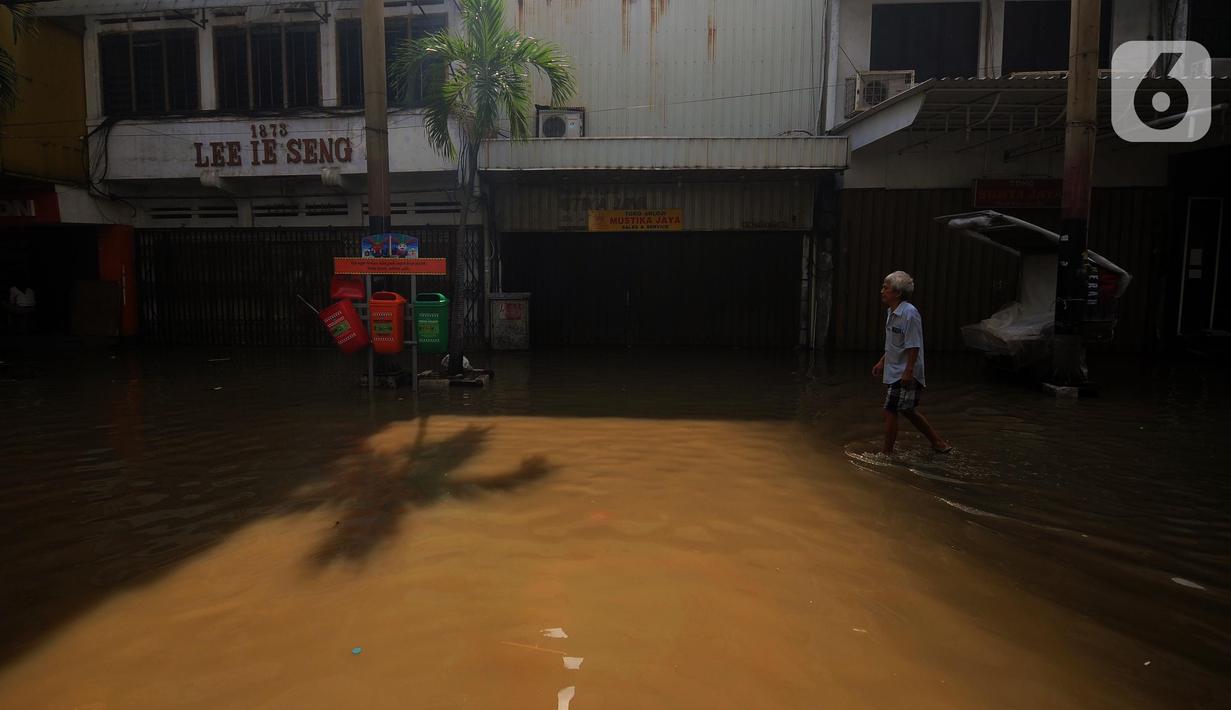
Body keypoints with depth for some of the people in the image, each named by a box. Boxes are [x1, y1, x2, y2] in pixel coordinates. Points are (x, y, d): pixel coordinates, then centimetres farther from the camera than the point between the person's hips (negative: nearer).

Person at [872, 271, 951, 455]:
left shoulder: (909, 314, -19)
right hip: (894, 372, 10)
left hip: (904, 375, -10)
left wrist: (908, 371, -23)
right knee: (909, 411, 19)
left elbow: (914, 346, -21)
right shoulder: (892, 312, 10)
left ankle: (887, 453, 8)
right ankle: (938, 443, 32)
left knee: (890, 412, -3)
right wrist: (882, 362, 22)